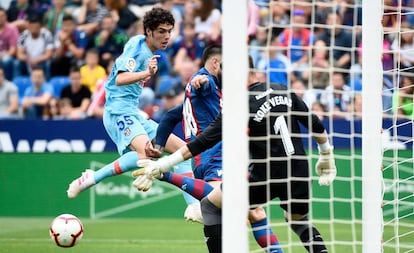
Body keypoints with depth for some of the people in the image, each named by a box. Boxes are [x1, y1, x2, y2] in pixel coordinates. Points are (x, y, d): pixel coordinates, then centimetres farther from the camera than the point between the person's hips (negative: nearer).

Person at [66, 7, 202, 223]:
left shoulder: (149, 52, 16)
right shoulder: (137, 45, -11)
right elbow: (120, 79, -28)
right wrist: (146, 73, -42)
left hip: (133, 114, 10)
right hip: (119, 110, -10)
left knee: (181, 148, 6)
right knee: (146, 151, -35)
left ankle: (194, 207, 4)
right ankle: (90, 179, -25)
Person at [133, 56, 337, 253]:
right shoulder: (285, 92, 4)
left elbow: (203, 142, -12)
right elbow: (315, 125, 12)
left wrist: (162, 165, -9)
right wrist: (326, 156, 30)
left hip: (266, 178, -6)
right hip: (300, 175, 6)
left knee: (210, 205, 10)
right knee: (298, 220, 32)